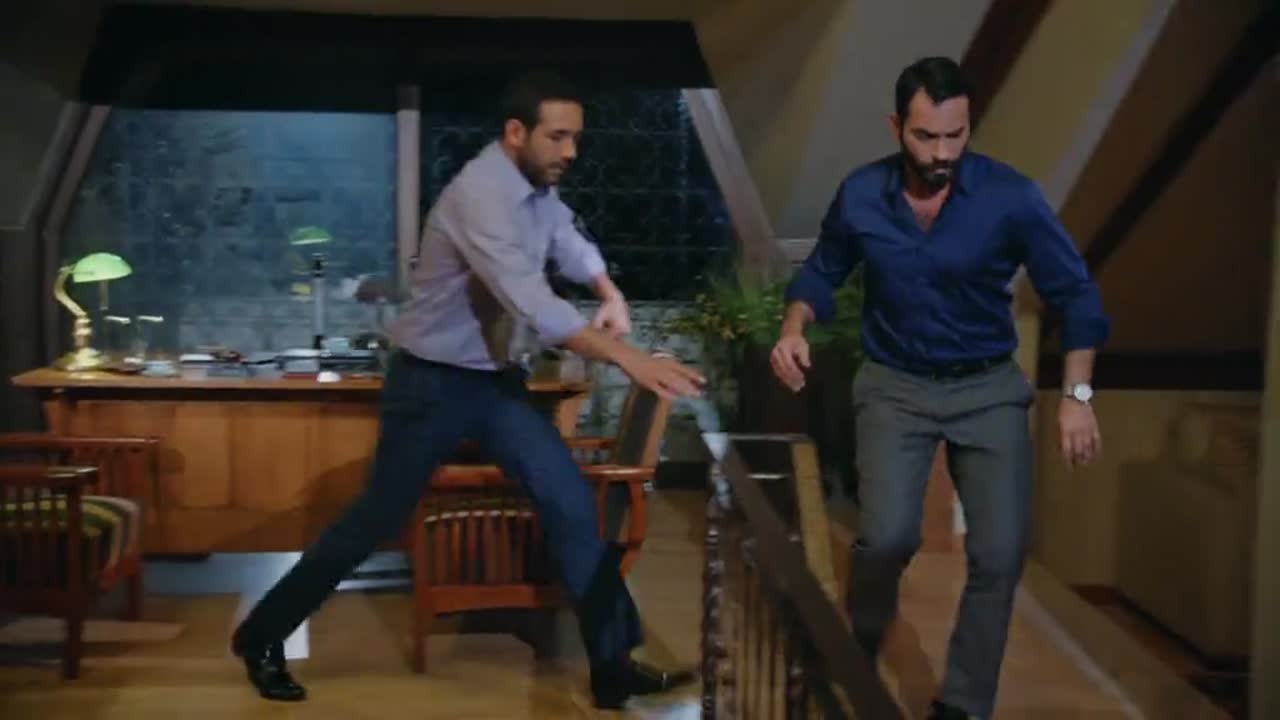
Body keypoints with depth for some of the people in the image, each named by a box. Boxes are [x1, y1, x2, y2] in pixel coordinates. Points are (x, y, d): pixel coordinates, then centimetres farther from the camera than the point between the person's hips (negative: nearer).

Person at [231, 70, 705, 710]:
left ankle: (612, 662, 3)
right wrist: (626, 358, -43)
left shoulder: (538, 189, 3)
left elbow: (567, 242, 24)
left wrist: (611, 294, 3)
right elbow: (530, 303, -38)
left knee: (570, 503, -3)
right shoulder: (480, 195, -27)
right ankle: (261, 636, 21)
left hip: (497, 381, 8)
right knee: (376, 521, 2)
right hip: (433, 384, -8)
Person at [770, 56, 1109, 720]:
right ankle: (856, 662, 14)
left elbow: (1074, 294, -6)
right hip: (894, 386, 0)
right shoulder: (860, 196, -9)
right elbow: (821, 274, 9)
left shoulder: (1009, 196, -14)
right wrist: (794, 329, -12)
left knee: (1000, 552, -6)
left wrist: (1076, 393, -14)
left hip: (989, 388, 0)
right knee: (887, 537, -18)